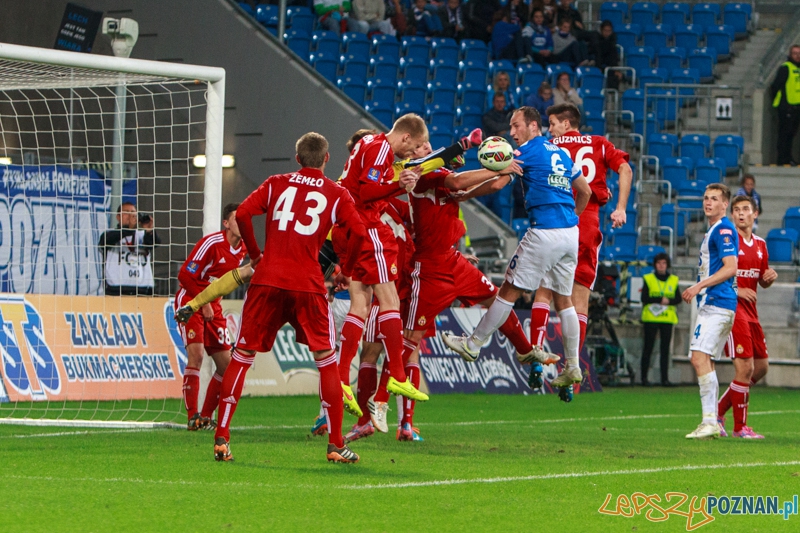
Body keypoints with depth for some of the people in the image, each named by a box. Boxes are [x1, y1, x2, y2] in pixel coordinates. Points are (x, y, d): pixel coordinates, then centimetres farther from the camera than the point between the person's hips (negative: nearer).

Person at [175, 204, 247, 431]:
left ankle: (206, 416, 15)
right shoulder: (212, 243, -19)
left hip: (213, 306, 7)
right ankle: (193, 417, -20)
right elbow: (185, 275, -18)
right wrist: (203, 302, -16)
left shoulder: (243, 249, 2)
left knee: (226, 365, 2)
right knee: (196, 354, -22)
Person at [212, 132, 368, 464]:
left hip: (267, 279, 1)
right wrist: (346, 270, 12)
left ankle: (221, 438, -1)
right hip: (308, 284, -1)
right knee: (326, 360, 10)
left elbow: (242, 214, 0)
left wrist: (255, 254, 13)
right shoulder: (337, 194, 9)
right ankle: (335, 445, 7)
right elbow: (358, 232, -3)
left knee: (242, 357, 8)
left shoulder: (276, 184, 12)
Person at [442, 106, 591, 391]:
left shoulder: (529, 151, -5)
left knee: (510, 290, 1)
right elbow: (585, 191, 23)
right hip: (570, 233, 8)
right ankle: (572, 366, 9)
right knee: (563, 300, 11)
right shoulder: (561, 152, 17)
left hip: (545, 233, -8)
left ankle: (473, 344, 10)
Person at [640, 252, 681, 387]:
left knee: (665, 349, 1)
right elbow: (644, 298, -7)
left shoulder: (673, 280, 11)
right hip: (650, 319, -2)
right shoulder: (648, 279, 4)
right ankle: (644, 378, 2)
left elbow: (678, 299, 4)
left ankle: (665, 378, 1)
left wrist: (668, 301, -15)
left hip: (667, 319, 2)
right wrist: (660, 300, -16)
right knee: (648, 348, -2)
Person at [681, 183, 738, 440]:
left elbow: (730, 267, -18)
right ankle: (711, 422, 10)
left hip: (716, 303, -11)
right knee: (704, 361, 10)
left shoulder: (724, 229, -10)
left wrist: (700, 286, -19)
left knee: (700, 357, -18)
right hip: (710, 304, 11)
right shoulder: (712, 231, 22)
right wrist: (696, 291, 22)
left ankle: (710, 421, -21)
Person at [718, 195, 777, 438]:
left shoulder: (760, 245, 14)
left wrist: (769, 277, 1)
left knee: (761, 367, 9)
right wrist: (735, 291, -21)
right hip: (731, 309, -8)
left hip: (750, 311, 8)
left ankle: (719, 412, 19)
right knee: (745, 367, -12)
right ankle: (740, 427, -1)